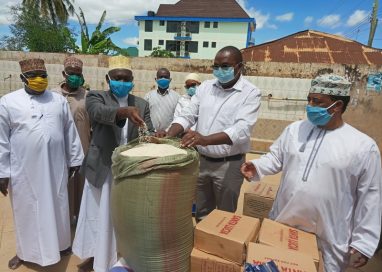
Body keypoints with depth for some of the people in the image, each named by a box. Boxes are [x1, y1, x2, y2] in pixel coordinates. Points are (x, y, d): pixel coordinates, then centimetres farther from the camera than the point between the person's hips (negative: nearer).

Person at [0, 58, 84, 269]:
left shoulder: (59, 100, 4)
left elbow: (70, 132, 7)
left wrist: (74, 159, 7)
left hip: (55, 167, 2)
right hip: (24, 169, -1)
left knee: (56, 208, 15)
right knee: (26, 211, 13)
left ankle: (60, 244, 36)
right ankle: (25, 251, 35)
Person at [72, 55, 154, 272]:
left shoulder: (142, 104, 5)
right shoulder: (96, 97, -3)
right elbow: (100, 112, -25)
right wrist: (125, 111, -45)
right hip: (102, 168, -1)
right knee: (99, 215, 14)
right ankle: (96, 255, 36)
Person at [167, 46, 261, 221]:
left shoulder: (250, 93, -10)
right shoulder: (205, 87, 5)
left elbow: (242, 129, -24)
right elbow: (187, 115, 1)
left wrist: (206, 139, -38)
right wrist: (168, 136, -18)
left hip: (229, 164, -4)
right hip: (201, 160, 4)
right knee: (201, 213, 20)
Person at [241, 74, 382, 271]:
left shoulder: (364, 146, -10)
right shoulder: (294, 129, -1)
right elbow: (276, 157, 7)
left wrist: (364, 240, -5)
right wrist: (256, 167, -14)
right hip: (282, 224, 4)